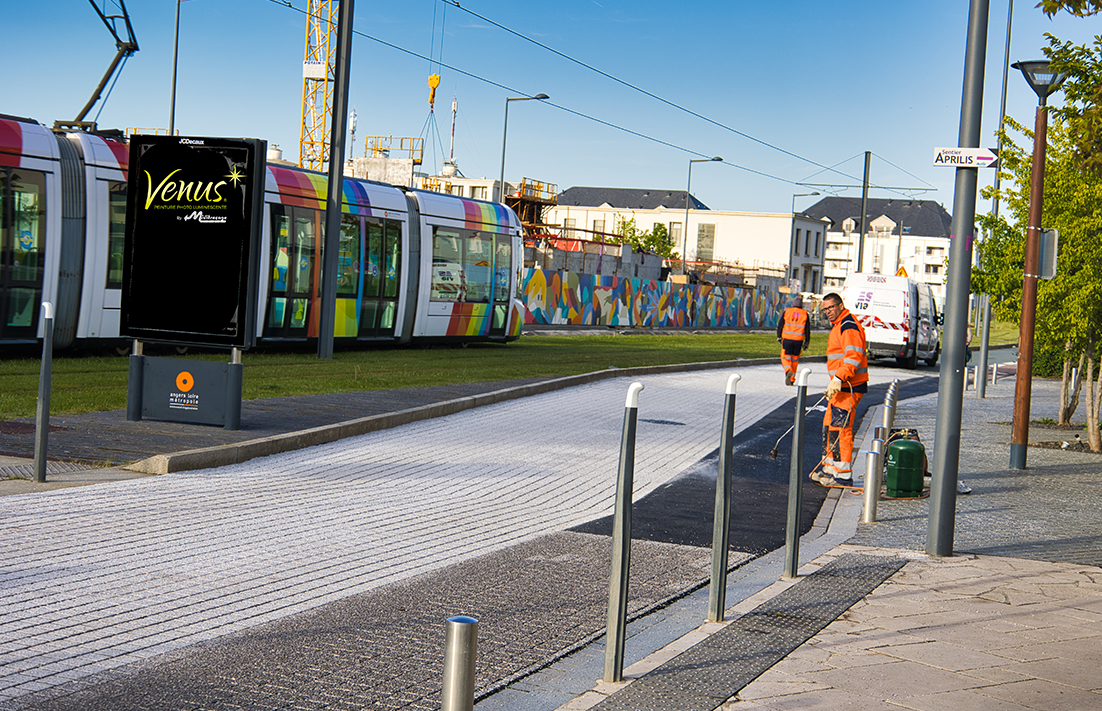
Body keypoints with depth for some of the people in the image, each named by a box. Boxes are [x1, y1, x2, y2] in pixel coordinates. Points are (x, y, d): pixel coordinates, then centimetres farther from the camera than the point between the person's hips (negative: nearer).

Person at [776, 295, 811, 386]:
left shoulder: (787, 311, 3)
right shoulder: (804, 314, 4)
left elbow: (780, 325, 5)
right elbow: (807, 329, 5)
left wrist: (779, 337, 17)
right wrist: (806, 342, 10)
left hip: (787, 339, -1)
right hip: (798, 340, 1)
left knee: (785, 358, 4)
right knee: (795, 359, 14)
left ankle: (788, 371, -25)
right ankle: (792, 379, 16)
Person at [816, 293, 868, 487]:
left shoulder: (849, 327, -15)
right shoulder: (839, 327, 20)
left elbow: (854, 357, -26)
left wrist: (838, 379, -32)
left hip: (849, 388, -11)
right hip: (841, 387, 11)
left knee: (840, 428, -11)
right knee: (829, 426, 15)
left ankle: (843, 475, -9)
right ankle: (830, 469, 22)